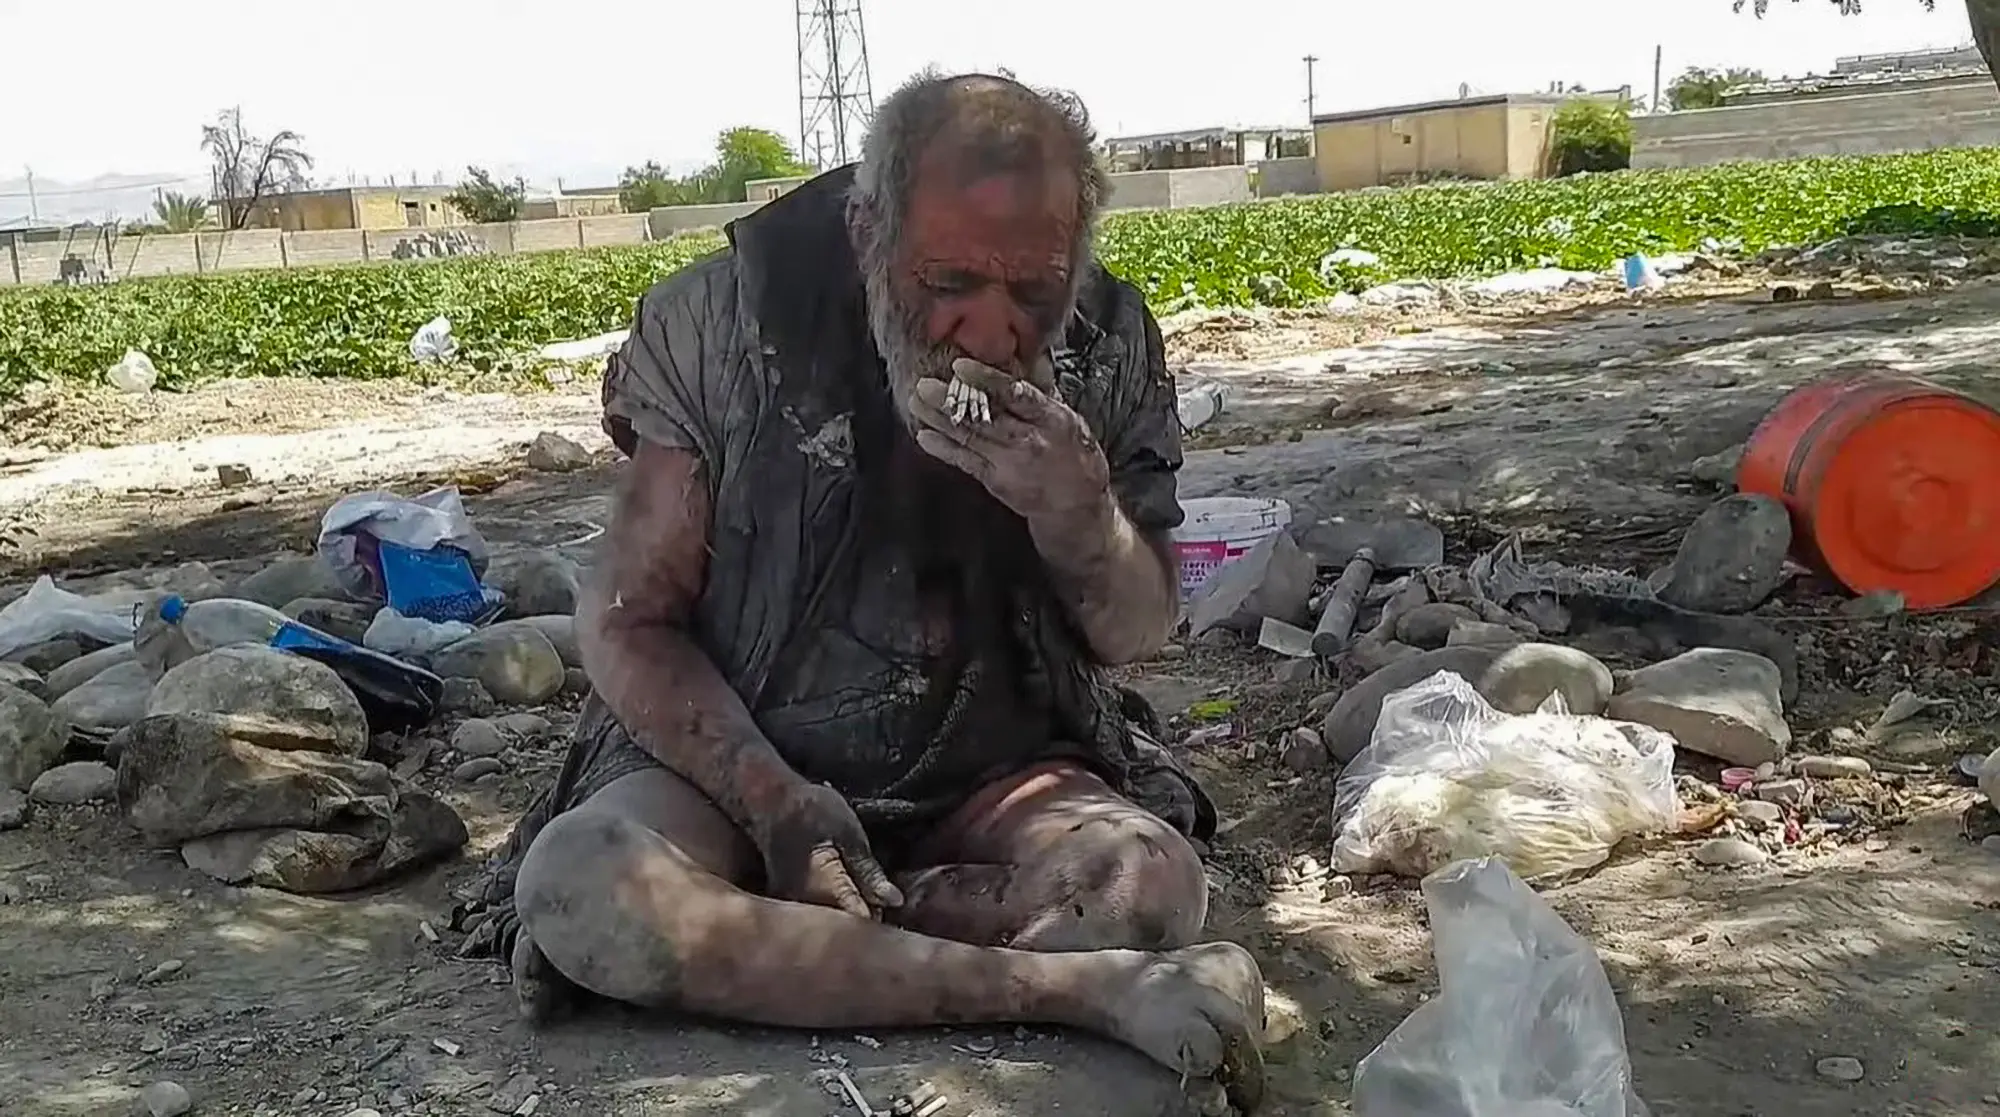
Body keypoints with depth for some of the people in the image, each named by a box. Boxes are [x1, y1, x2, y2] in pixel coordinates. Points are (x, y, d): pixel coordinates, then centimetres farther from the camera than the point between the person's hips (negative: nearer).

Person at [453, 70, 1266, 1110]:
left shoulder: (1107, 345, -9)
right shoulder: (728, 322, -16)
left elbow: (1138, 633, -2)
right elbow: (628, 619, -8)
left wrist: (1077, 513, -25)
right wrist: (773, 800, -23)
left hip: (995, 776, 1)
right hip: (729, 752, -1)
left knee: (1150, 883, -28)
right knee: (577, 885, -32)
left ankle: (725, 945, -18)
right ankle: (1091, 990, -29)